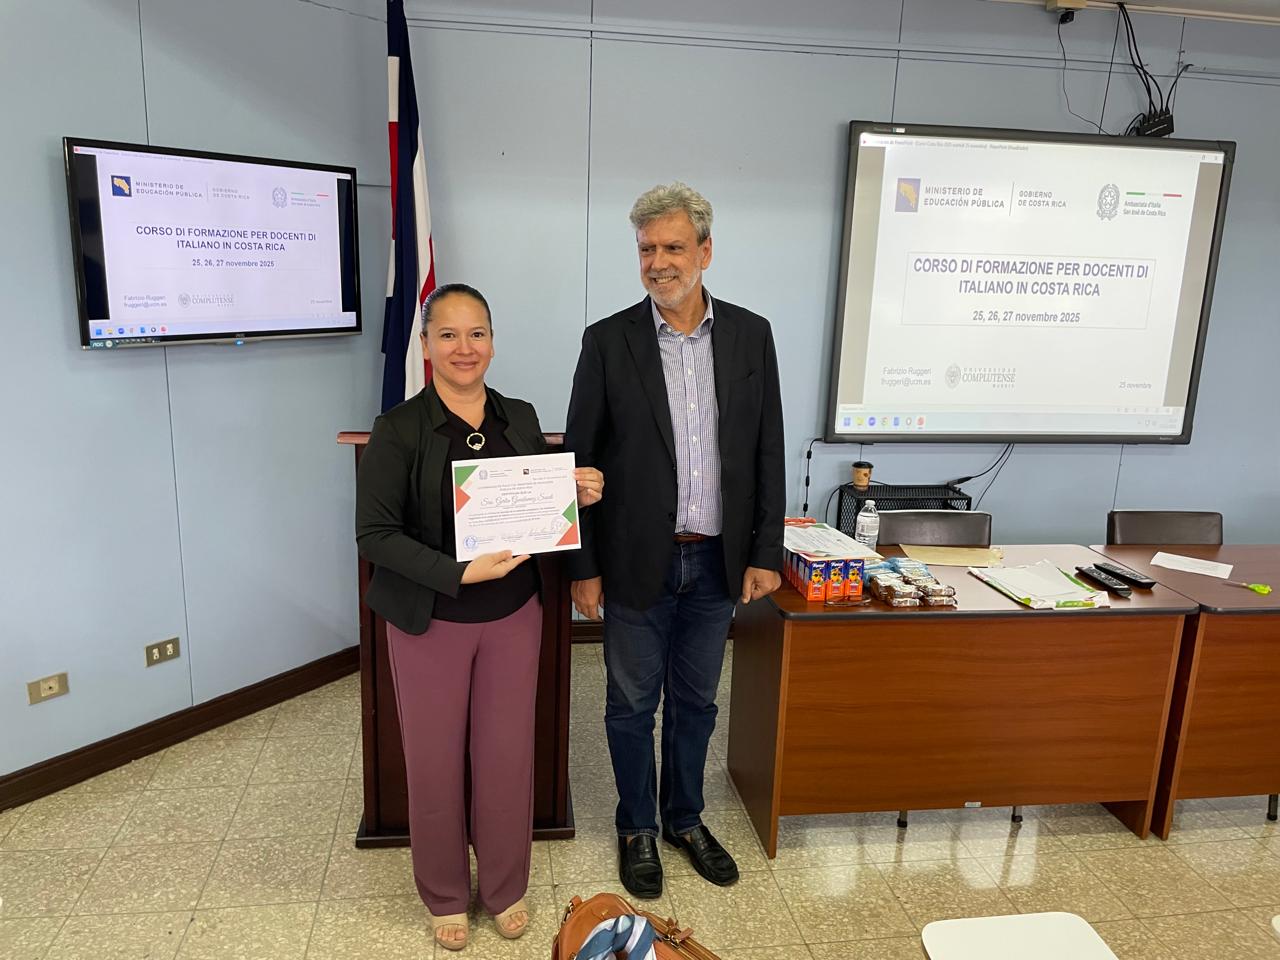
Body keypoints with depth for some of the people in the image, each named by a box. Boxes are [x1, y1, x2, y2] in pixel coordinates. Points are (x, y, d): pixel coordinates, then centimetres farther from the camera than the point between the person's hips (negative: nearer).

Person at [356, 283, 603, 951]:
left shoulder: (519, 418, 2)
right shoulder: (399, 428, -12)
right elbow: (374, 533, -16)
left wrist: (579, 496, -10)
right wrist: (461, 573, -26)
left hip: (513, 616, 3)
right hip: (431, 621, -3)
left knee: (507, 757, 13)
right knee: (434, 762, 12)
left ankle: (505, 889, 37)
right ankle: (445, 896, 36)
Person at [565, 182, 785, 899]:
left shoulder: (751, 334, 1)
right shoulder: (610, 341, -6)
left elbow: (768, 452, 3)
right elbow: (582, 458, -4)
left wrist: (766, 552, -1)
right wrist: (584, 567, -5)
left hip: (718, 561, 2)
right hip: (638, 562, -2)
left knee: (696, 701, 18)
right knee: (633, 704, 14)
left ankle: (685, 817, 40)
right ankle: (638, 828, 36)